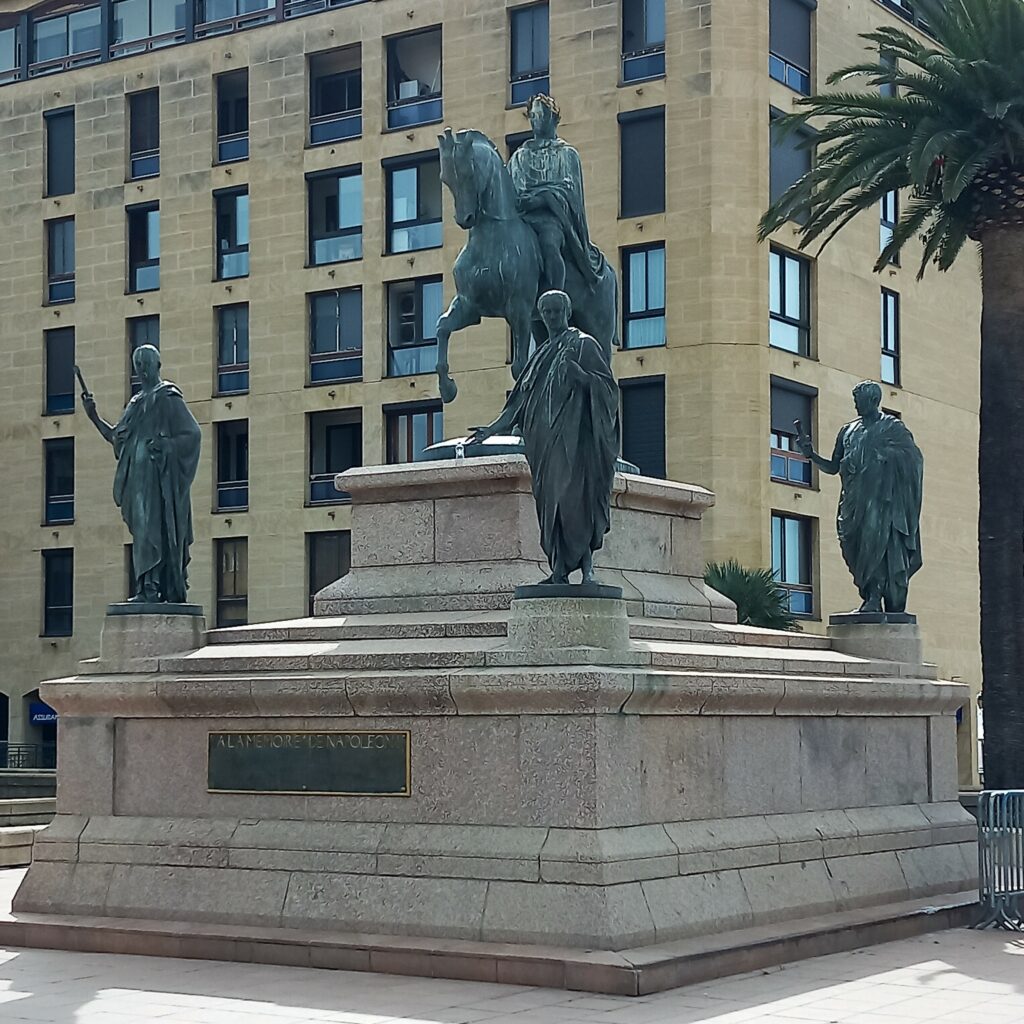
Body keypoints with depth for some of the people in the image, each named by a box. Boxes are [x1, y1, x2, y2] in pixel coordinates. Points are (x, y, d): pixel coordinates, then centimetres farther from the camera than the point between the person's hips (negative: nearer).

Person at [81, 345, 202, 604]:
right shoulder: (136, 403, 22)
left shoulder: (168, 397, 0)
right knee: (144, 528, 2)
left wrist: (164, 445, -18)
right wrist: (93, 416, 14)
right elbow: (116, 437, 24)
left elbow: (192, 433, -6)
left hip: (158, 473, -8)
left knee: (151, 525, -16)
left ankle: (150, 587, -22)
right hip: (139, 475, 8)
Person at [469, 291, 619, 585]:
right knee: (550, 500, -2)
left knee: (572, 497, -16)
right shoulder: (541, 355, 23)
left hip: (573, 436, -6)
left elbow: (607, 386, -3)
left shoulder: (584, 345, 5)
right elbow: (521, 400, 26)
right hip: (545, 439, 6)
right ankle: (559, 571, -4)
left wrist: (578, 375, -19)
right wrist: (492, 429, 24)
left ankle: (587, 569, -19)